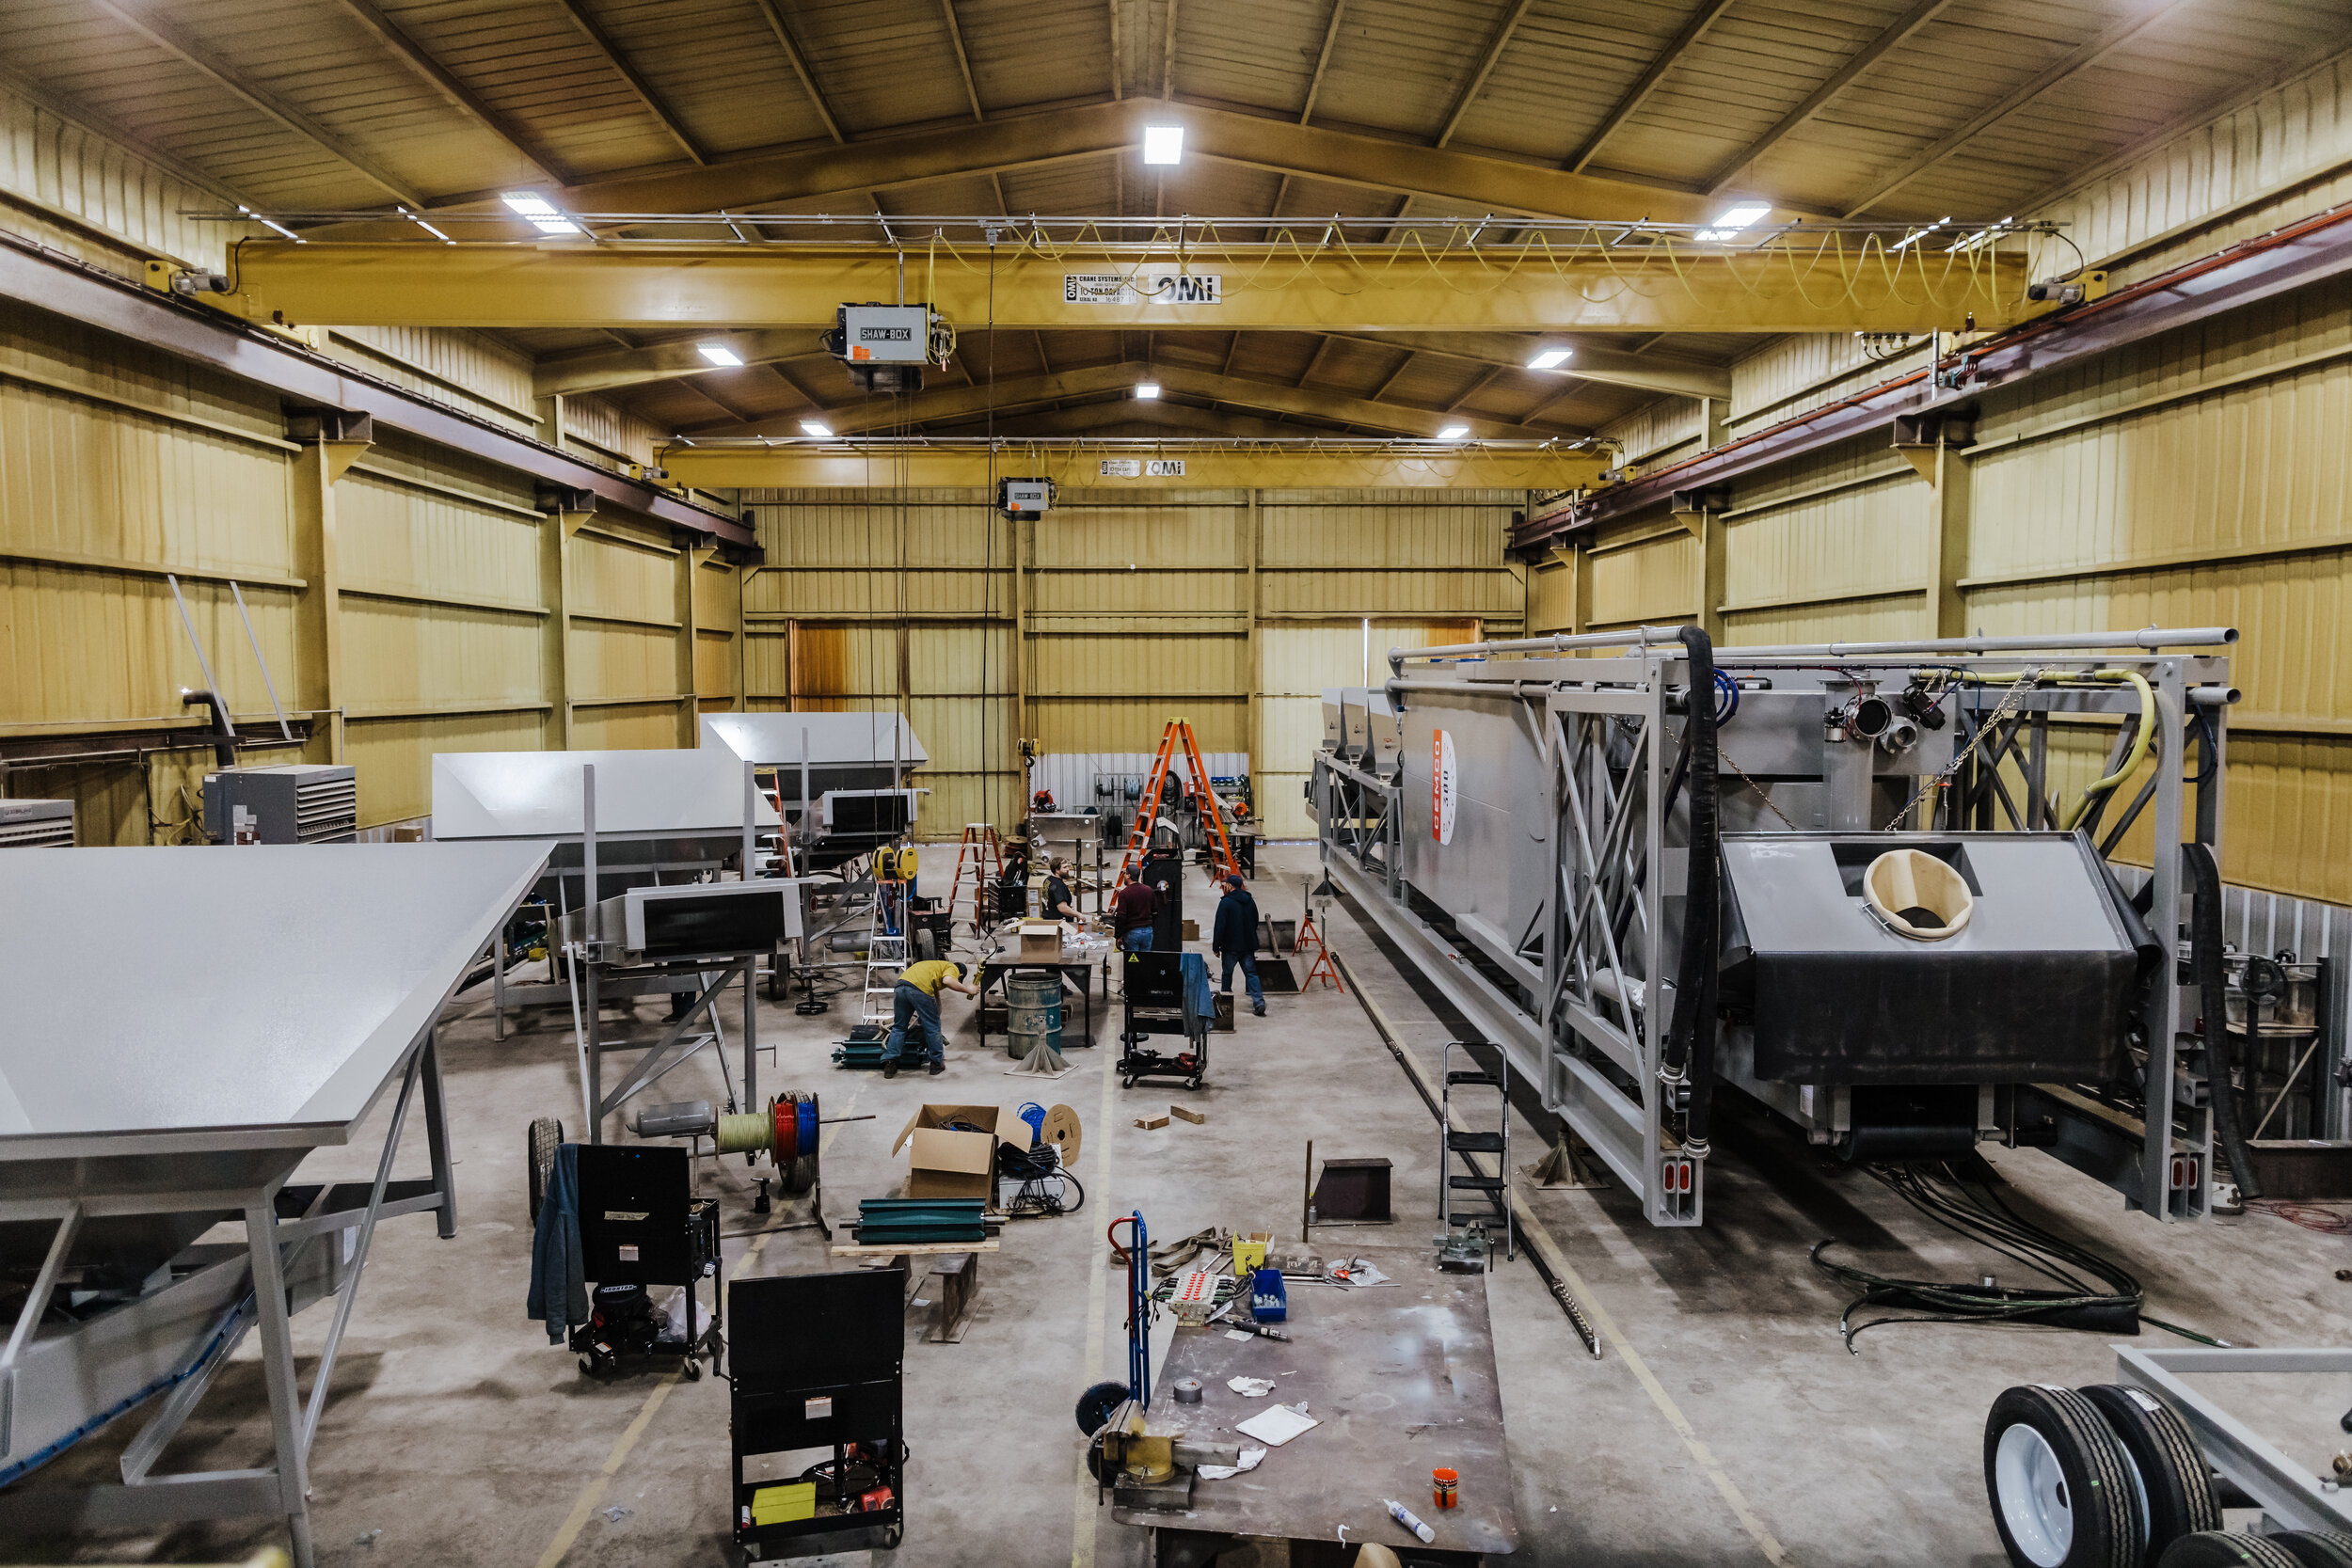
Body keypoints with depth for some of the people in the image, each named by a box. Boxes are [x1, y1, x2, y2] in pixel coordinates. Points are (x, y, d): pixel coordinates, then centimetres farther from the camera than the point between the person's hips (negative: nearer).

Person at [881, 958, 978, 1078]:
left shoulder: (937, 965, 40)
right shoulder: (952, 968, 17)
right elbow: (947, 980, -9)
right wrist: (967, 990, 2)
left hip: (900, 987, 7)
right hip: (920, 989, -7)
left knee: (899, 1027, 19)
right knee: (932, 1028, 10)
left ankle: (889, 1064, 14)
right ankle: (937, 1063, 20)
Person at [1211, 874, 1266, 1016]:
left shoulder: (1226, 902, -11)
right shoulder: (1250, 901, 8)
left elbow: (1219, 926, -13)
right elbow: (1255, 922, 18)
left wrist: (1216, 946, -7)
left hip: (1231, 946, -5)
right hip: (1248, 945, 5)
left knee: (1227, 973, 10)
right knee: (1251, 973, 2)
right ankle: (1259, 1001, -13)